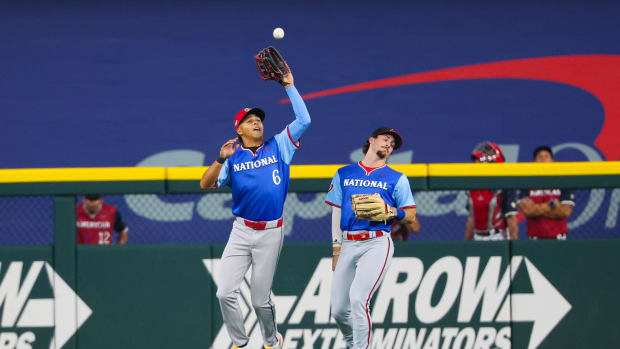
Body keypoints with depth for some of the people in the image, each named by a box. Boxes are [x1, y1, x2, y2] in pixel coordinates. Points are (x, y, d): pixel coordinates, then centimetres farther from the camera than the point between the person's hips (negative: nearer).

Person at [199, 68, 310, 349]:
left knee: (260, 299, 1)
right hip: (241, 231, 1)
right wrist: (220, 159, -20)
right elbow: (205, 184, -5)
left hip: (270, 233, -1)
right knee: (225, 293, -11)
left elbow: (303, 120, 0)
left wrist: (289, 86, 1)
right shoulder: (232, 157, 5)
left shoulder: (278, 147, 6)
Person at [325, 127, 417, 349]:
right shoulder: (344, 174, 18)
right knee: (339, 309, 1)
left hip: (376, 244, -3)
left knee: (358, 298, -24)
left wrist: (390, 211, -11)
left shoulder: (396, 179, 12)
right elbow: (336, 212, 17)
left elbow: (411, 216, 9)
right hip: (348, 245, 3)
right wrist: (337, 248, 9)